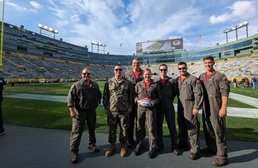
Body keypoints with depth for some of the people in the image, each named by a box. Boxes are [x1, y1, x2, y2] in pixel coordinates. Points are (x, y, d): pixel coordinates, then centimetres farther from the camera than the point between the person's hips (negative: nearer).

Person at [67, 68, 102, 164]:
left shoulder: (95, 85, 5)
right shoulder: (76, 85, -8)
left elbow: (99, 95, 18)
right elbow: (70, 98, -11)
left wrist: (97, 103, 6)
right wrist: (72, 110, -16)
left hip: (92, 111, 4)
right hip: (79, 112, -4)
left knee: (92, 129, 19)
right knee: (77, 132, 1)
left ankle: (92, 144, 41)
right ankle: (74, 152, 18)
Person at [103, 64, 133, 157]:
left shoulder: (127, 82, 2)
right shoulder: (108, 82, 3)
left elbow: (131, 95, 6)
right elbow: (105, 96, 6)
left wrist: (130, 106, 2)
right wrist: (105, 107, 3)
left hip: (124, 110, 0)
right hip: (112, 110, 1)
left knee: (124, 129, 11)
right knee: (112, 129, 13)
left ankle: (123, 146, 31)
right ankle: (112, 145, 33)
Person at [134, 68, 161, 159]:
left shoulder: (155, 85, 6)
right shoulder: (138, 84, 10)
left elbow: (159, 97, 6)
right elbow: (134, 95, 11)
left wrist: (153, 102, -10)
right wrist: (137, 101, -7)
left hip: (151, 108, -1)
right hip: (140, 108, 2)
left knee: (152, 128, 3)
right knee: (139, 127, 12)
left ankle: (152, 148, 19)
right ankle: (138, 145, 30)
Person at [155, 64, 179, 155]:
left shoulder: (172, 81, 2)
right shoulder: (155, 81, 4)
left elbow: (175, 91, 11)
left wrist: (170, 99, 6)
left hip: (169, 106, -1)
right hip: (158, 106, 1)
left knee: (172, 126, 5)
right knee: (158, 125, 11)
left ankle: (174, 146, 19)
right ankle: (159, 144, 27)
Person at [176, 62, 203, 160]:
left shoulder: (193, 79, -8)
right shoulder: (177, 80, 10)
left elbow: (198, 94, -12)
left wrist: (196, 107, -16)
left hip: (190, 107, -6)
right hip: (180, 107, 6)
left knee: (192, 128, 0)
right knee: (181, 127, 19)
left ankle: (195, 149, 14)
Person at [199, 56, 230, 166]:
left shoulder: (220, 76, -5)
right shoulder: (201, 76, 10)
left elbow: (225, 93, -12)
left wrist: (223, 108, -19)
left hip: (216, 109, -5)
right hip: (205, 108, 6)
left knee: (219, 131, 0)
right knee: (207, 129, 16)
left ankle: (222, 156, 12)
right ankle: (211, 148, 34)